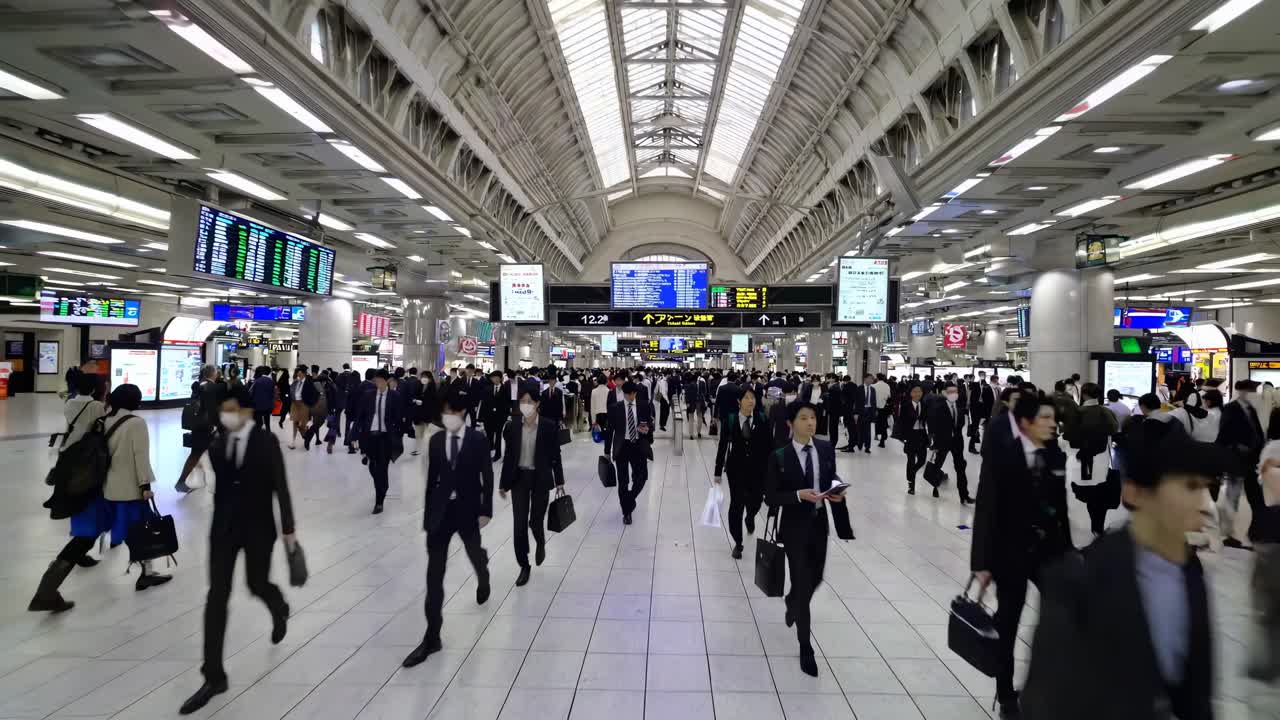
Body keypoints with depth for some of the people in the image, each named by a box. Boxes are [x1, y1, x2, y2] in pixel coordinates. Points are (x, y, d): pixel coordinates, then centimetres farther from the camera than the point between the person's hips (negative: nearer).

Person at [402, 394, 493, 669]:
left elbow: (487, 477, -6)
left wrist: (485, 510, -9)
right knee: (434, 573, -2)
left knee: (475, 555, 20)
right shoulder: (436, 440, 1)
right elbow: (432, 478, 5)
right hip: (441, 510, 2)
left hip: (468, 509, -2)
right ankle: (432, 637, 3)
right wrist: (427, 512, 6)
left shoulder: (478, 439, -8)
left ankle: (482, 580, 59)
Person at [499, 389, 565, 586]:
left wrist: (559, 481, 0)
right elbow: (508, 456, 4)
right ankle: (524, 566, 17)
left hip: (540, 478, -2)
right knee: (520, 524, 1)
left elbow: (555, 455, -2)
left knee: (535, 521, 3)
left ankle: (540, 542, 40)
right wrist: (503, 483, 5)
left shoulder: (549, 426, -8)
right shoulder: (512, 426, -2)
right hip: (519, 478, 2)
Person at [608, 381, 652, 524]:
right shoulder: (615, 408, -1)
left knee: (641, 477, -4)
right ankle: (626, 511, 19)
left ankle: (630, 499, 27)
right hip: (622, 446, -1)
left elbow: (651, 425, 7)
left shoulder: (644, 407, 3)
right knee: (623, 481, 4)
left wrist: (647, 429, -19)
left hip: (638, 446, 1)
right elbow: (610, 429, 1)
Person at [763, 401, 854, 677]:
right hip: (795, 527, -5)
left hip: (819, 523, 5)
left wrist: (837, 493, -14)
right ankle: (806, 648, 18)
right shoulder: (779, 457, -15)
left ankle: (792, 602, 54)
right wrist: (799, 495, -26)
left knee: (816, 578, 19)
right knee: (802, 583, 2)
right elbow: (771, 497, -12)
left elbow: (832, 481, 8)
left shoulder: (826, 449, -2)